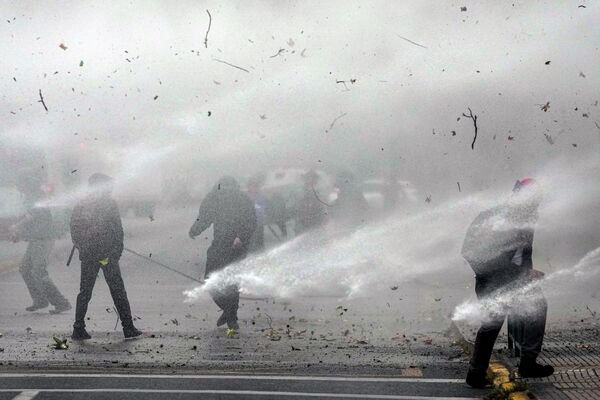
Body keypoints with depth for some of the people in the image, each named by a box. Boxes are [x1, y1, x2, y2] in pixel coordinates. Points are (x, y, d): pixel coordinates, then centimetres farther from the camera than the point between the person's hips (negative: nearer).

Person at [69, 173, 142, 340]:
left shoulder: (79, 206, 6)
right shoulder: (110, 204, -5)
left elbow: (74, 233, 4)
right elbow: (118, 231, -8)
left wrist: (83, 250, 10)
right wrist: (116, 254, -3)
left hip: (87, 257, 4)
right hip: (108, 255, -3)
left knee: (84, 292, 12)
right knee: (118, 291, 4)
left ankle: (78, 329, 8)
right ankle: (128, 328, 5)